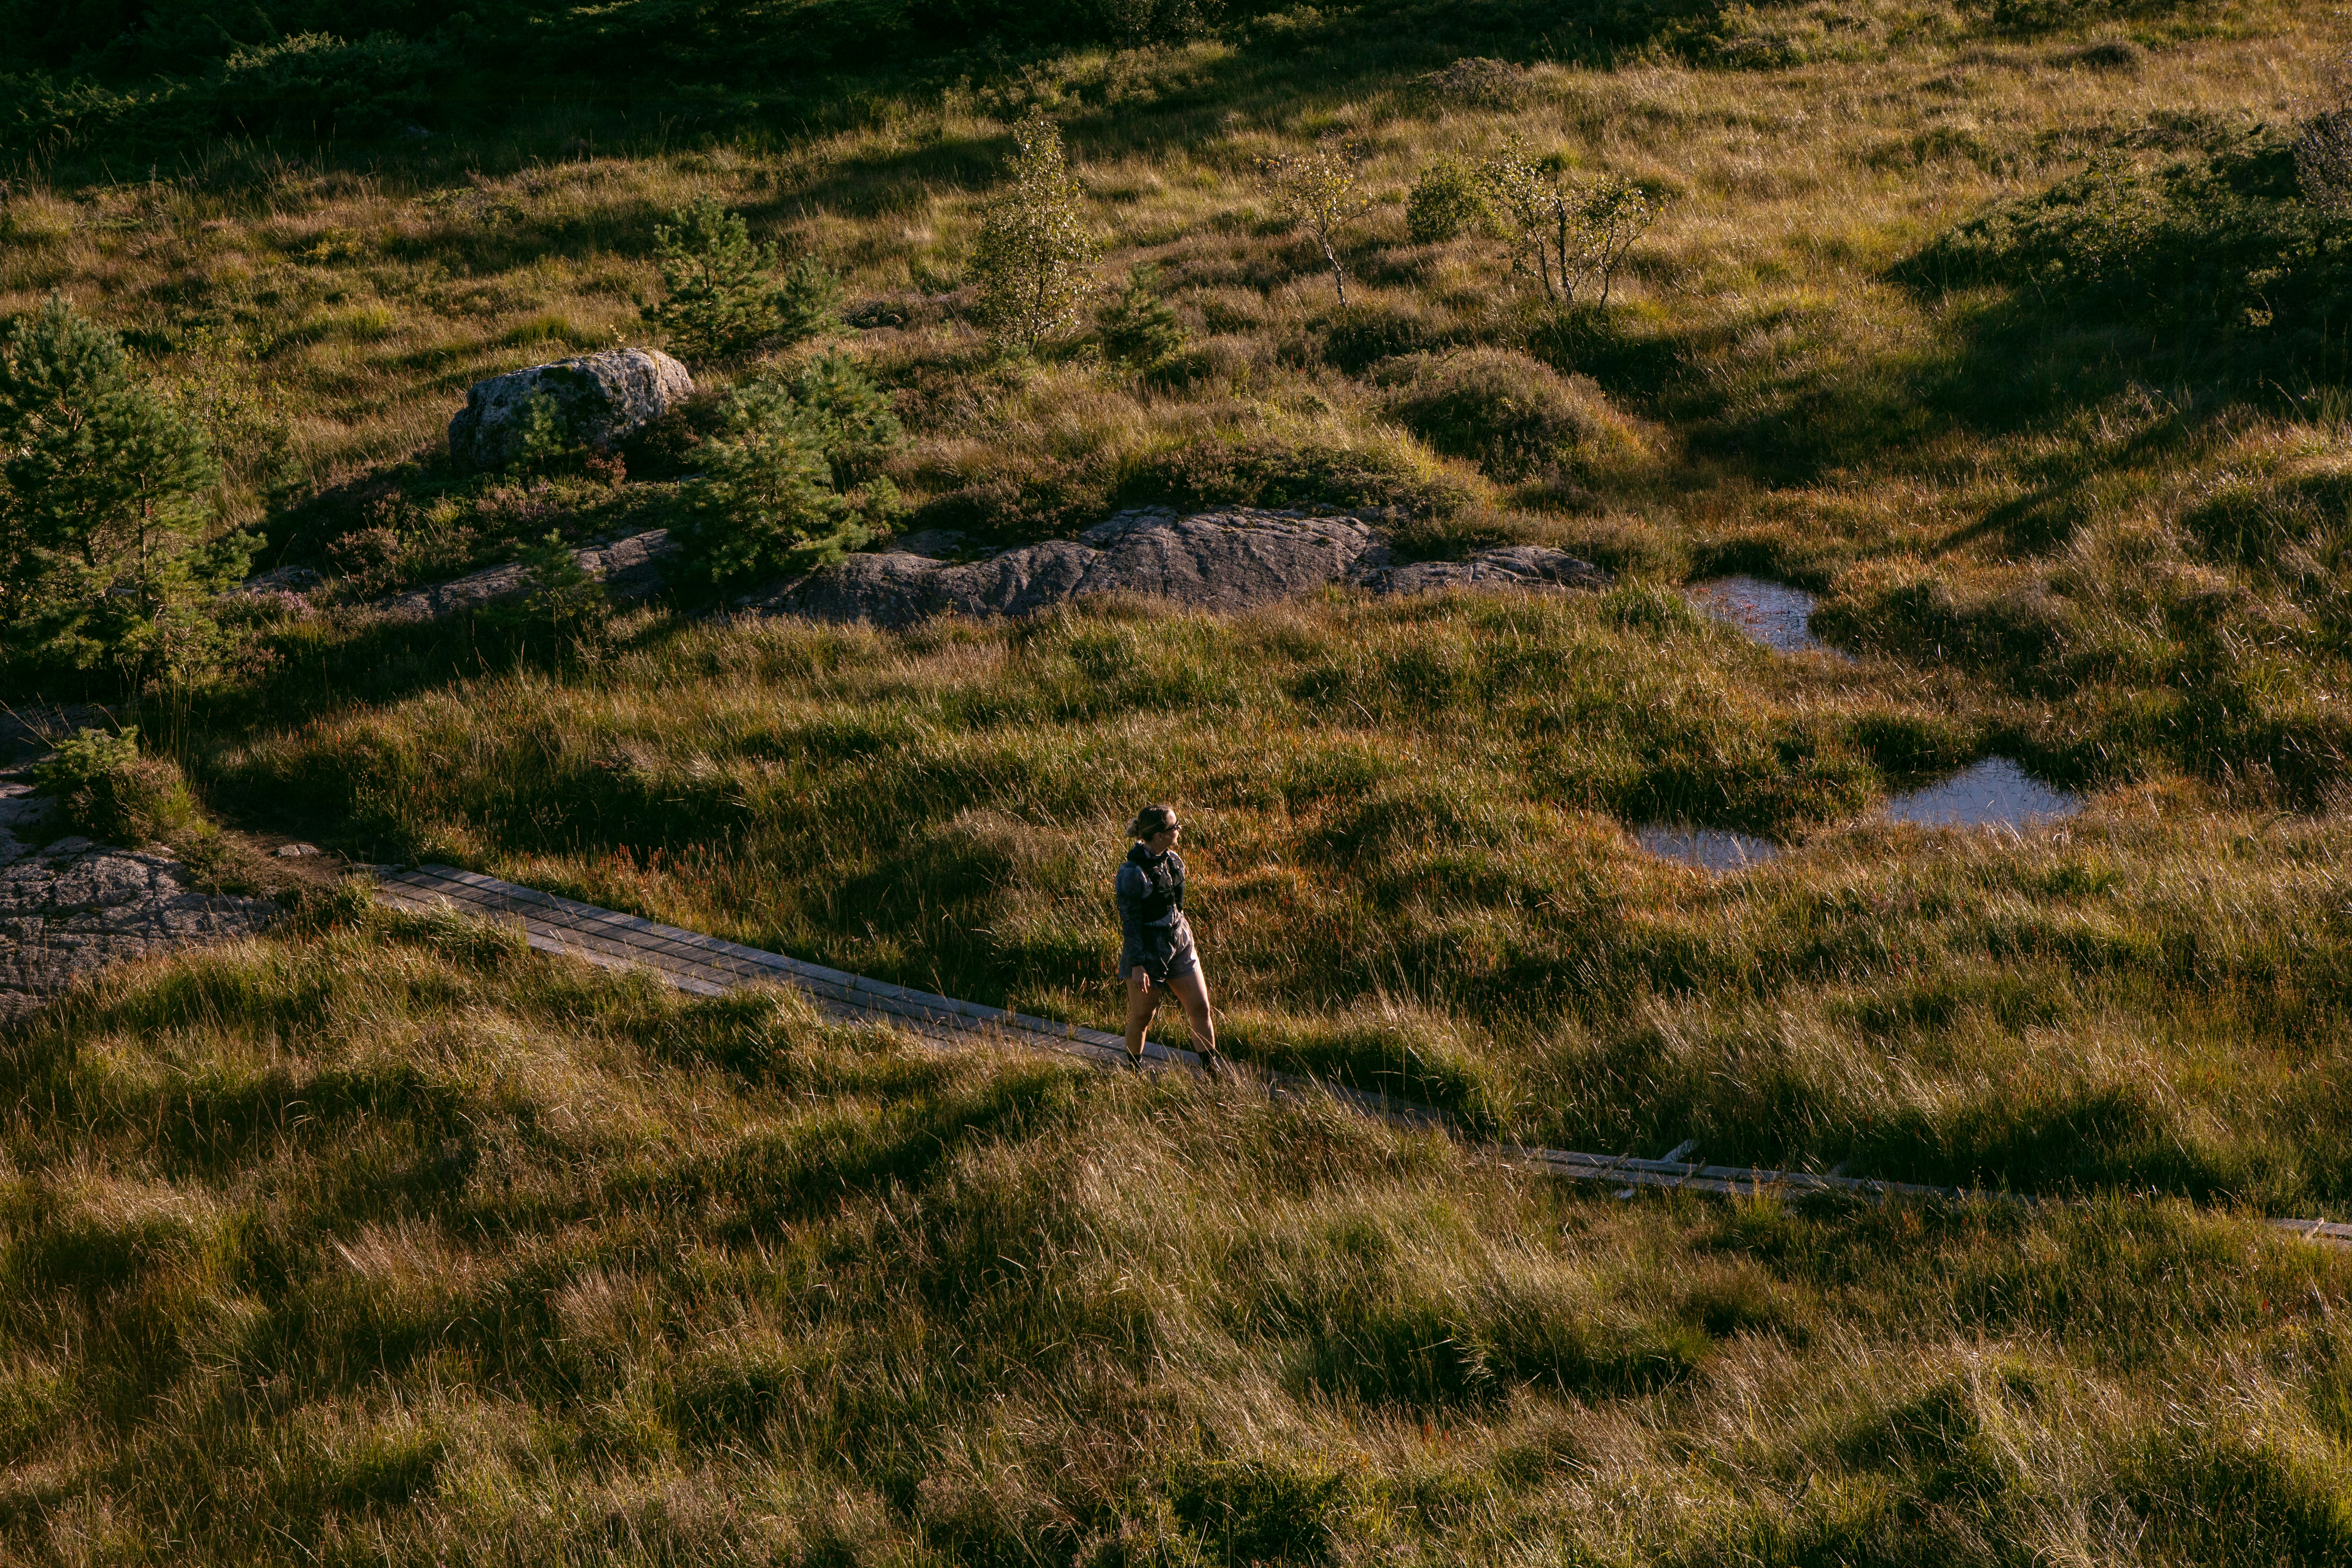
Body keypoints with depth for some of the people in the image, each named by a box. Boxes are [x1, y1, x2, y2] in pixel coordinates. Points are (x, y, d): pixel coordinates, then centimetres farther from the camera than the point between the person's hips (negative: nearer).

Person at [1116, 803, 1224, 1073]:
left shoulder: (1173, 860, 2)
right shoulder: (1133, 872, -21)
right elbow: (1129, 921, -18)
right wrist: (1137, 965, -20)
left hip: (1179, 944, 7)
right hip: (1148, 949, -7)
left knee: (1201, 1007, 6)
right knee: (1142, 1016, 8)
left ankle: (1212, 1067, 17)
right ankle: (1134, 1068, 28)